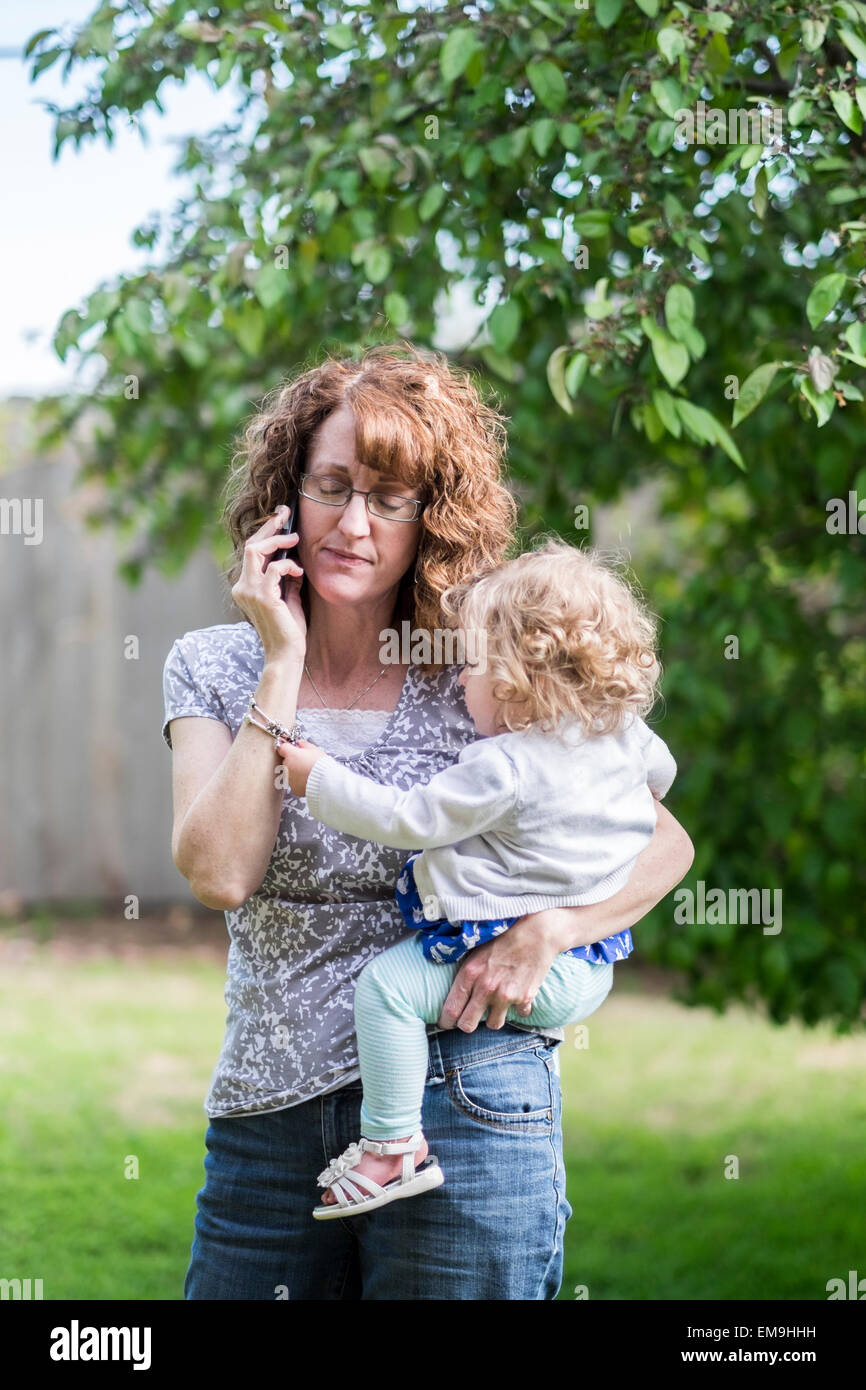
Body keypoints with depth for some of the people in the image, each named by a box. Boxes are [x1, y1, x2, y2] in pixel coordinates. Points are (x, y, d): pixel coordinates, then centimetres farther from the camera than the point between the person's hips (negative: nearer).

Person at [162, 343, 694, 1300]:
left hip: (461, 1111, -2)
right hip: (265, 1115, 2)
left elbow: (665, 843, 4)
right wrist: (284, 664, -10)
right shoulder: (212, 667, 6)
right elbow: (220, 874, -11)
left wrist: (546, 931, -14)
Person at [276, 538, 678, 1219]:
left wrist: (320, 778, -9)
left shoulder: (505, 768, -23)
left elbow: (408, 819, -18)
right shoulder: (627, 736, 3)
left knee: (389, 983, -14)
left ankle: (393, 1147, -13)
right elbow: (660, 771, 26)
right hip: (594, 967, 10)